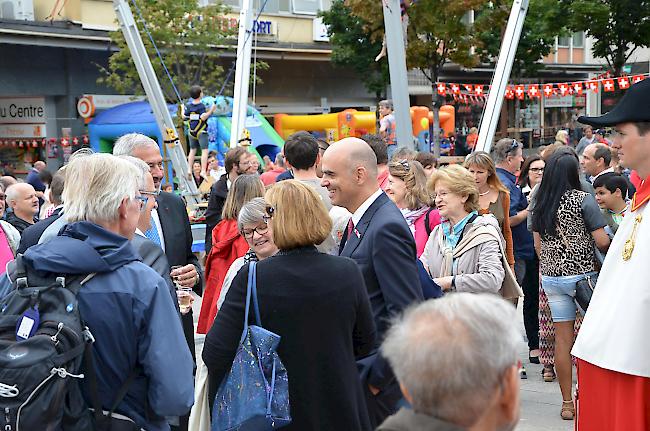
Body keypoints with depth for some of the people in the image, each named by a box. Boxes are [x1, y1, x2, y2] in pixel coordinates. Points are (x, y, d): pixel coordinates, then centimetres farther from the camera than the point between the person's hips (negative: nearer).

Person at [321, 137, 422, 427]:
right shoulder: (360, 221, 11)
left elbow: (406, 313, -22)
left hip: (372, 372, -9)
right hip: (354, 365, 9)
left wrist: (376, 377, -18)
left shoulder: (387, 228, -19)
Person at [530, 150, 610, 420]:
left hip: (550, 276, 5)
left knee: (563, 338, 9)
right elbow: (602, 241, -12)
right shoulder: (583, 200, -10)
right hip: (582, 274, -5)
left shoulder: (540, 204, 6)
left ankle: (567, 403, 14)